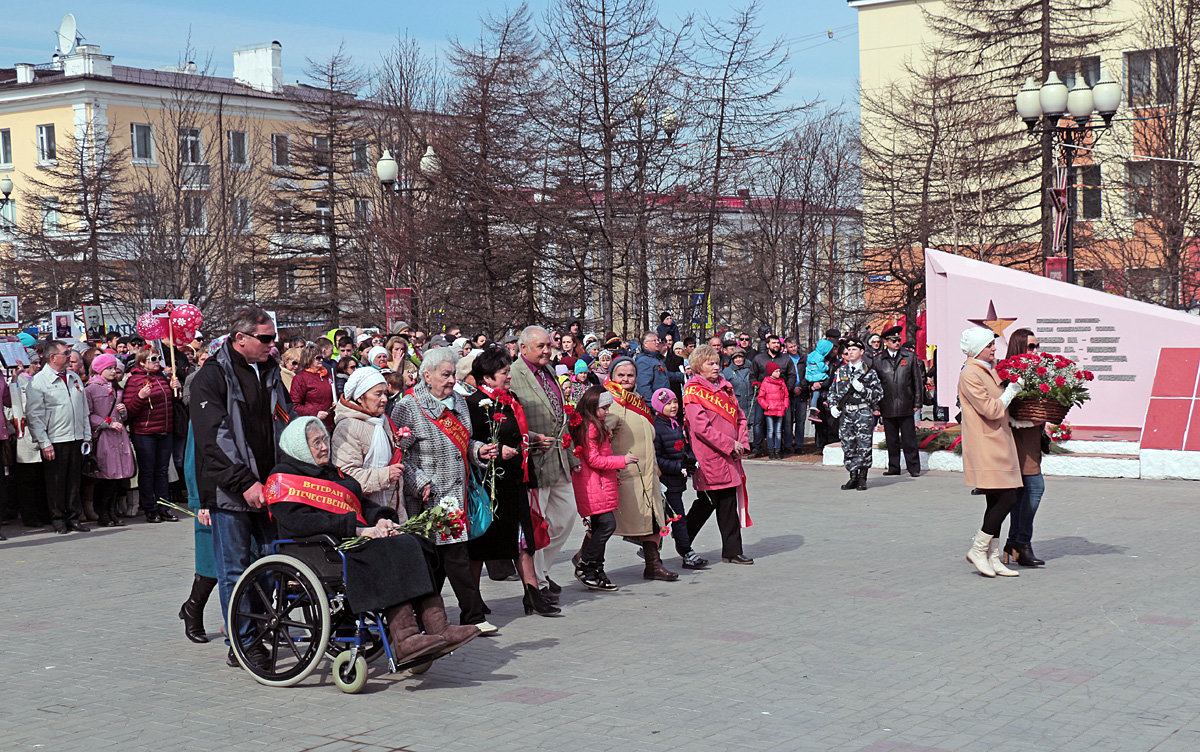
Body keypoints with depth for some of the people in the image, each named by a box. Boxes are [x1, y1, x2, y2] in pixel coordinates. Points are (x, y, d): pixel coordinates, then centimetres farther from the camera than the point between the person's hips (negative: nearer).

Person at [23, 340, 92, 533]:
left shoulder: (74, 377, 13)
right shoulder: (38, 382, -7)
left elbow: (84, 409, 19)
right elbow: (34, 416, -9)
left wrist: (87, 436, 13)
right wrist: (44, 443, -14)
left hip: (76, 438, 6)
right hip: (55, 441, -5)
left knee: (74, 480, 9)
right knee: (56, 481, 1)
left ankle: (74, 517, 16)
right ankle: (58, 519, 10)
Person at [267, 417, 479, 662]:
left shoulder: (332, 473, 28)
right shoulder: (283, 477, 1)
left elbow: (361, 504, 25)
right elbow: (298, 522, -15)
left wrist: (379, 519, -1)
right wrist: (356, 528, -19)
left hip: (351, 541, 8)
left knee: (410, 545, -18)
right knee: (388, 551, -30)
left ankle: (438, 628, -29)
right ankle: (404, 640, -40)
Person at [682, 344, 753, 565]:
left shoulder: (725, 387, 16)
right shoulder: (694, 391, -8)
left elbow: (739, 416, 19)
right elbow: (701, 427, -17)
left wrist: (741, 443, 3)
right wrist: (729, 444, -16)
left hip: (729, 456, 7)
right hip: (709, 457, -7)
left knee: (729, 503, 8)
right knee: (707, 503, -2)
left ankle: (732, 551, 13)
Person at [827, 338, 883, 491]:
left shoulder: (869, 371, 3)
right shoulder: (841, 371, 14)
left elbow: (879, 393, 0)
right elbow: (833, 390, 20)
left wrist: (862, 389, -14)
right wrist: (833, 406, 4)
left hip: (864, 413, -4)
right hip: (845, 414, 4)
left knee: (864, 445, -6)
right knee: (848, 446, 3)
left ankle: (862, 478, 3)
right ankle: (853, 477, 12)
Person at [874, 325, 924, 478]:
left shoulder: (910, 357, 5)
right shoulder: (877, 360, 4)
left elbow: (918, 380, 8)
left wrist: (917, 403, 4)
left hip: (906, 406, -1)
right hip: (887, 407, 1)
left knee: (909, 439, -1)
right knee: (891, 440, 7)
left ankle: (914, 467, 6)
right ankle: (893, 467, 17)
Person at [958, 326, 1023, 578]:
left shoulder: (991, 369, 16)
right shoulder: (970, 374, -13)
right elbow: (990, 410, -17)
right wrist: (1012, 390, -9)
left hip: (999, 442, 9)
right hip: (985, 446, -9)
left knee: (996, 501, 8)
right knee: (1007, 498, -12)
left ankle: (993, 559, 12)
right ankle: (978, 550, -1)